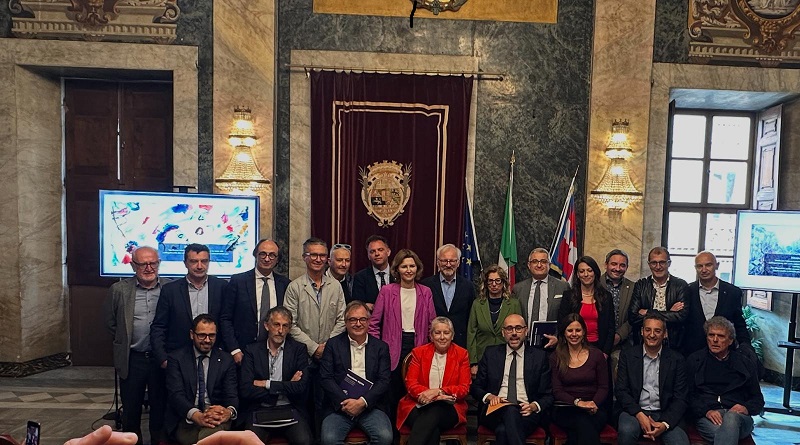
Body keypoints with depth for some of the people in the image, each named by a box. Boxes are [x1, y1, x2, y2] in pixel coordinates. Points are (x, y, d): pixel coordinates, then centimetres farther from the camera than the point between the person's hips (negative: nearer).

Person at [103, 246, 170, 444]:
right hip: (132, 359, 0)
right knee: (131, 409, 12)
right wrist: (124, 341, 9)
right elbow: (110, 322, 10)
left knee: (160, 409, 11)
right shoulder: (119, 290, -3)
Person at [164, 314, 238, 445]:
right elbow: (176, 394, -6)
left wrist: (229, 411, -24)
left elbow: (231, 395, 3)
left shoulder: (226, 360, 12)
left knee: (212, 433, -35)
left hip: (216, 418, 2)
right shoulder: (176, 359, 7)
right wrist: (196, 415, -27)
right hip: (186, 420, -1)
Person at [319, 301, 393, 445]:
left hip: (370, 405, 1)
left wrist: (362, 402, -12)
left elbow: (384, 381, 2)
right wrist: (345, 402, -11)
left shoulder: (381, 347, 10)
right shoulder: (333, 344, 8)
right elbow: (325, 378, 1)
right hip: (340, 405, -1)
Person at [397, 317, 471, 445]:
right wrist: (428, 394, -18)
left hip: (448, 408, 0)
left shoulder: (462, 354, 7)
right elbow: (410, 383, 2)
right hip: (419, 405, 0)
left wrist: (439, 391, -16)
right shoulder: (418, 352, 9)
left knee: (433, 413, -36)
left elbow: (464, 388, 1)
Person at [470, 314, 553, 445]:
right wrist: (489, 396, -8)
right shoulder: (491, 353, 13)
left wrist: (534, 406, -11)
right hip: (495, 411, 1)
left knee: (503, 430, -35)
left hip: (526, 412, -1)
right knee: (510, 410, -35)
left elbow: (548, 395, 11)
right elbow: (475, 387, 14)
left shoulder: (539, 356, 10)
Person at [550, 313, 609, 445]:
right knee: (583, 422, -35)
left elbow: (604, 388, 6)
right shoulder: (555, 357, 7)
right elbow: (557, 391, 2)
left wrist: (594, 403, -14)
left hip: (594, 409, 0)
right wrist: (577, 402, -16)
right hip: (565, 410, 0)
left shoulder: (596, 355, 8)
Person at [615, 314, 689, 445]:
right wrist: (639, 415, -16)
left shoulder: (676, 359, 5)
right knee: (627, 431, -32)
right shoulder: (627, 355, 4)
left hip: (665, 414, 1)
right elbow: (621, 390, 0)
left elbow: (680, 398, 2)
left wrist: (665, 424, -14)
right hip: (634, 411, 0)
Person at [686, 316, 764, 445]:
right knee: (721, 431, -38)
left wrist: (746, 408, -3)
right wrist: (706, 411, -10)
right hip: (706, 416, -2)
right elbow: (689, 397, 9)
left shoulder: (745, 363, 18)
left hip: (737, 416, 2)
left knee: (731, 417, -37)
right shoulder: (694, 360, 14)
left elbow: (758, 399, 20)